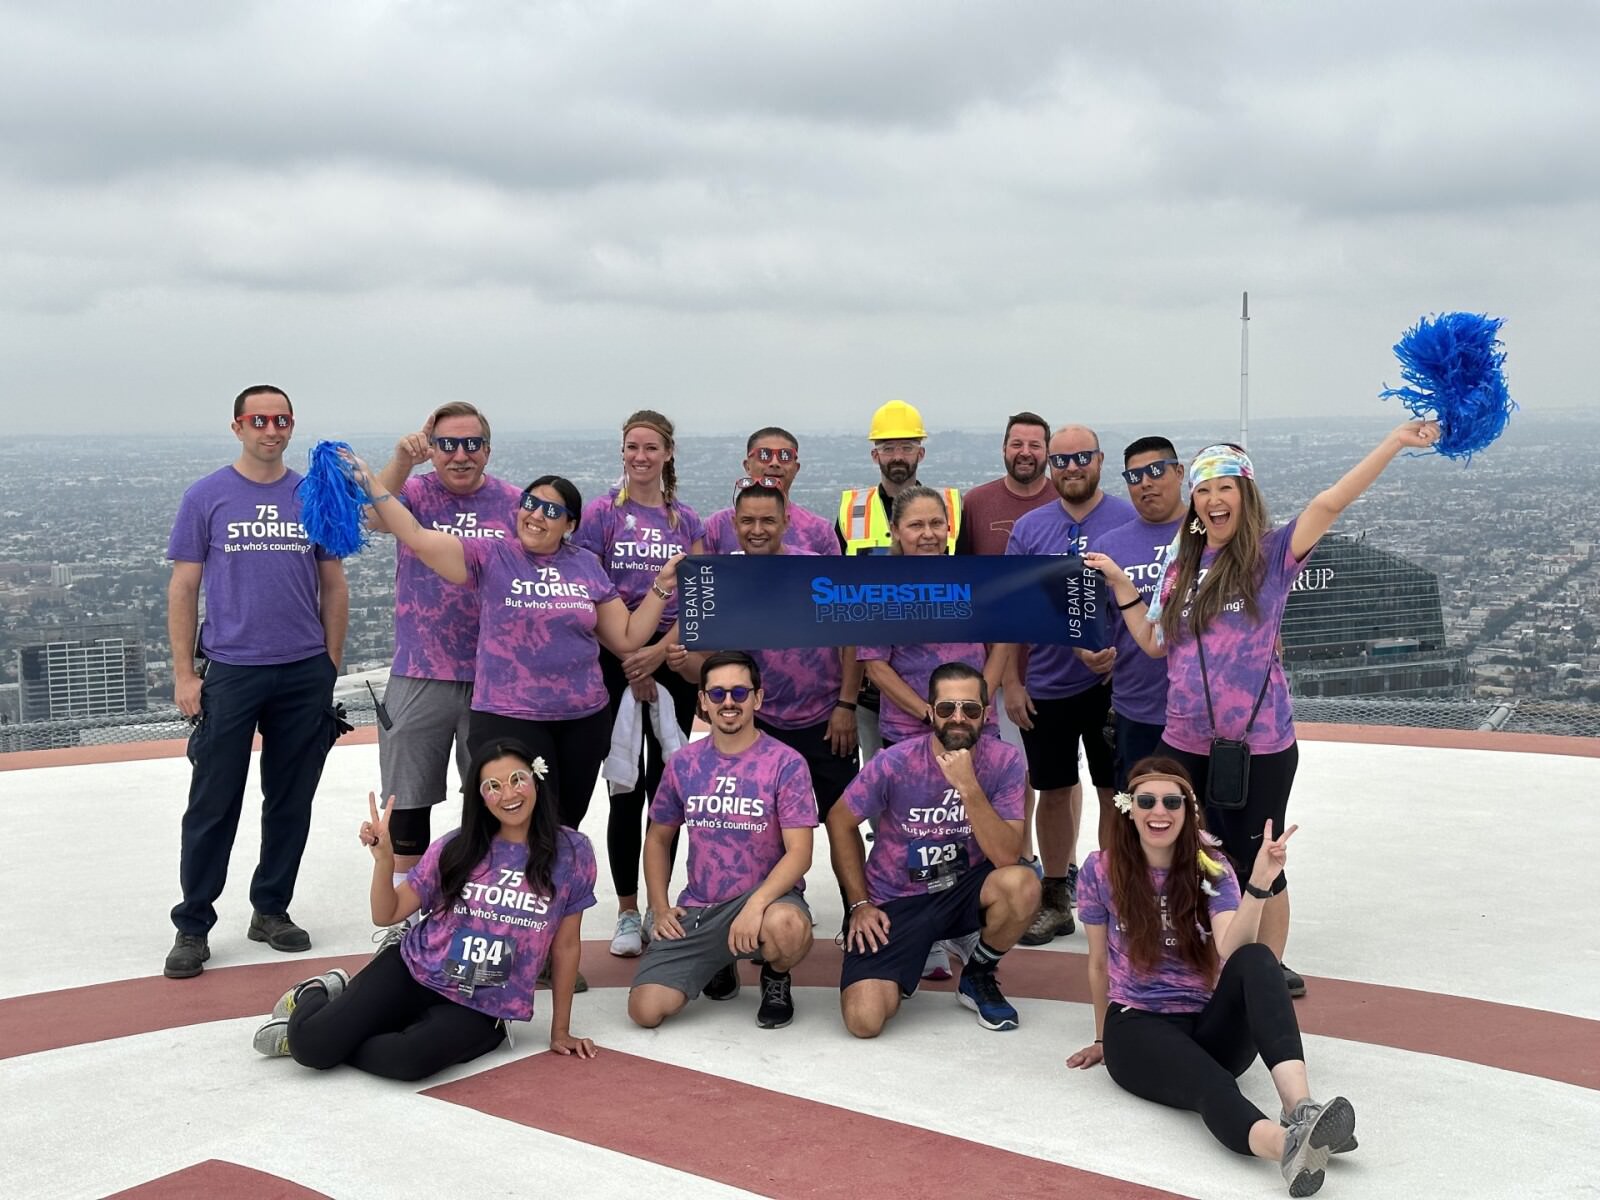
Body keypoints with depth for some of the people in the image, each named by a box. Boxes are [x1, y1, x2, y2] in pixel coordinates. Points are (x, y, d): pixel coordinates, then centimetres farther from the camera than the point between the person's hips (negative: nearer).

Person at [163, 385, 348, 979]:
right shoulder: (206, 497, 1)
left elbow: (333, 586, 11)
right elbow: (183, 589, 1)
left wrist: (330, 665, 6)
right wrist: (184, 674, -4)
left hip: (304, 674, 2)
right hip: (230, 671, -2)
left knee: (291, 802, 10)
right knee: (213, 806, 1)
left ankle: (271, 910, 25)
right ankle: (192, 926, 11)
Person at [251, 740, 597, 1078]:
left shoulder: (571, 852, -5)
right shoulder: (456, 848, -1)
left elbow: (566, 945, 3)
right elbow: (387, 915, 3)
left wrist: (560, 1030, 8)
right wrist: (384, 857, -15)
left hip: (479, 1010, -1)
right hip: (412, 972, 1)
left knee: (407, 1060, -33)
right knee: (310, 1044, -18)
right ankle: (315, 994, 18)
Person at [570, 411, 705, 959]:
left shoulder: (687, 521, 9)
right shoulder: (602, 513, 0)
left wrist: (659, 652, -11)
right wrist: (630, 663, -10)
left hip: (673, 659, 3)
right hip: (617, 659, -3)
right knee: (627, 787, -1)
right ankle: (627, 913, 7)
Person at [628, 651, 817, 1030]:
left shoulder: (785, 763, -8)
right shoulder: (683, 764, 5)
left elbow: (799, 853, -14)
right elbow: (658, 838, 17)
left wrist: (756, 904, -29)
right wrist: (660, 908, 5)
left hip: (767, 896, -3)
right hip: (696, 910, 3)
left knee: (786, 925, -40)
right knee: (645, 1010, -14)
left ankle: (776, 978, 0)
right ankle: (718, 965, 20)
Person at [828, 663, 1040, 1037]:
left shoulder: (1003, 761, -14)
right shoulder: (895, 763, -17)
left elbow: (1006, 856, -22)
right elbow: (840, 822, -1)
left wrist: (968, 787, -33)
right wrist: (859, 904, -4)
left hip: (962, 890, 2)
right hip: (893, 902, -1)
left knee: (1022, 885, -32)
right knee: (864, 1021, -20)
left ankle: (978, 977, 0)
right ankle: (909, 962, 17)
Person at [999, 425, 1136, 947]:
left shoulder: (1129, 520, -3)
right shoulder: (1029, 528, 4)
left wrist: (1122, 652, -16)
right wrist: (1011, 682, 1)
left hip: (1112, 682, -2)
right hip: (1046, 686, 2)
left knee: (1116, 791, 5)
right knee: (1054, 791, 10)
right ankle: (1055, 900, 22)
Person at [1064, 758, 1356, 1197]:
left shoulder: (1212, 872, 1)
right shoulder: (1100, 872, -1)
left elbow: (1232, 950, -18)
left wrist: (1259, 884, -32)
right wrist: (1103, 1039, 20)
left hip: (1212, 1025, 2)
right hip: (1139, 1028, -2)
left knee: (1255, 959, -33)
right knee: (1210, 1085, -38)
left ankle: (1300, 1107, -53)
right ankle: (1289, 1146, -71)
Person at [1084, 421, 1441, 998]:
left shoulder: (1273, 553, -6)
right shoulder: (1181, 563, 8)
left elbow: (1330, 502, -19)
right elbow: (1154, 643, 11)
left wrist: (1395, 442, -26)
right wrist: (1120, 583, 6)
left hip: (1259, 744, -4)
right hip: (1185, 742, 4)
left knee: (1255, 861, 8)